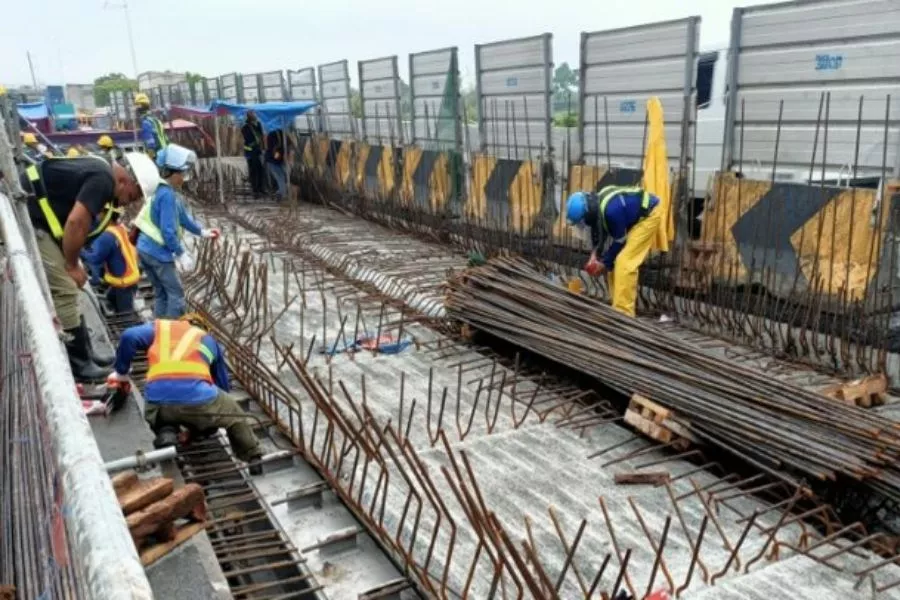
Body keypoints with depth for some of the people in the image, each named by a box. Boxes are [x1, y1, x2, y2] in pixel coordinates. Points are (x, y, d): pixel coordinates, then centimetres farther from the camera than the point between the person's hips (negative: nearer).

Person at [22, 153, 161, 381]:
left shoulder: (99, 173, 12)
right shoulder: (103, 180, -19)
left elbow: (78, 223, 15)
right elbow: (76, 223, -26)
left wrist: (72, 263, 9)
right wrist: (72, 265, -13)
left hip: (33, 219, 11)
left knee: (66, 291, 15)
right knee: (63, 291, -8)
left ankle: (83, 354, 25)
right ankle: (77, 364, 0)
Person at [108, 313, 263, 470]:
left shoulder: (159, 327, 30)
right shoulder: (208, 339, 33)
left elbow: (129, 337, 8)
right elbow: (222, 382, 39)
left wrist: (121, 373, 21)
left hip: (158, 399, 1)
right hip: (198, 397, 0)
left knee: (163, 415, 38)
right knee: (233, 413, 31)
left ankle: (165, 434, 6)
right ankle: (254, 460, 34)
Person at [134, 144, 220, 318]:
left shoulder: (162, 190, 9)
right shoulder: (167, 195, -22)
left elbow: (182, 216, 20)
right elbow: (168, 231, -24)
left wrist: (202, 231, 24)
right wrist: (181, 254, -17)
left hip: (146, 250, 10)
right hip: (158, 253, -10)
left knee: (162, 294, 19)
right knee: (176, 294, 2)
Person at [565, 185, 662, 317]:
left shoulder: (611, 210, -37)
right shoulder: (593, 206, -10)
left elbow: (619, 241, -23)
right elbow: (597, 229, 8)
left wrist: (605, 263, -12)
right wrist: (594, 254, -4)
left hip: (648, 215, -9)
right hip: (632, 217, 9)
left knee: (624, 262, -17)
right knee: (615, 261, 7)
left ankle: (623, 312, -16)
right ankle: (619, 307, 14)